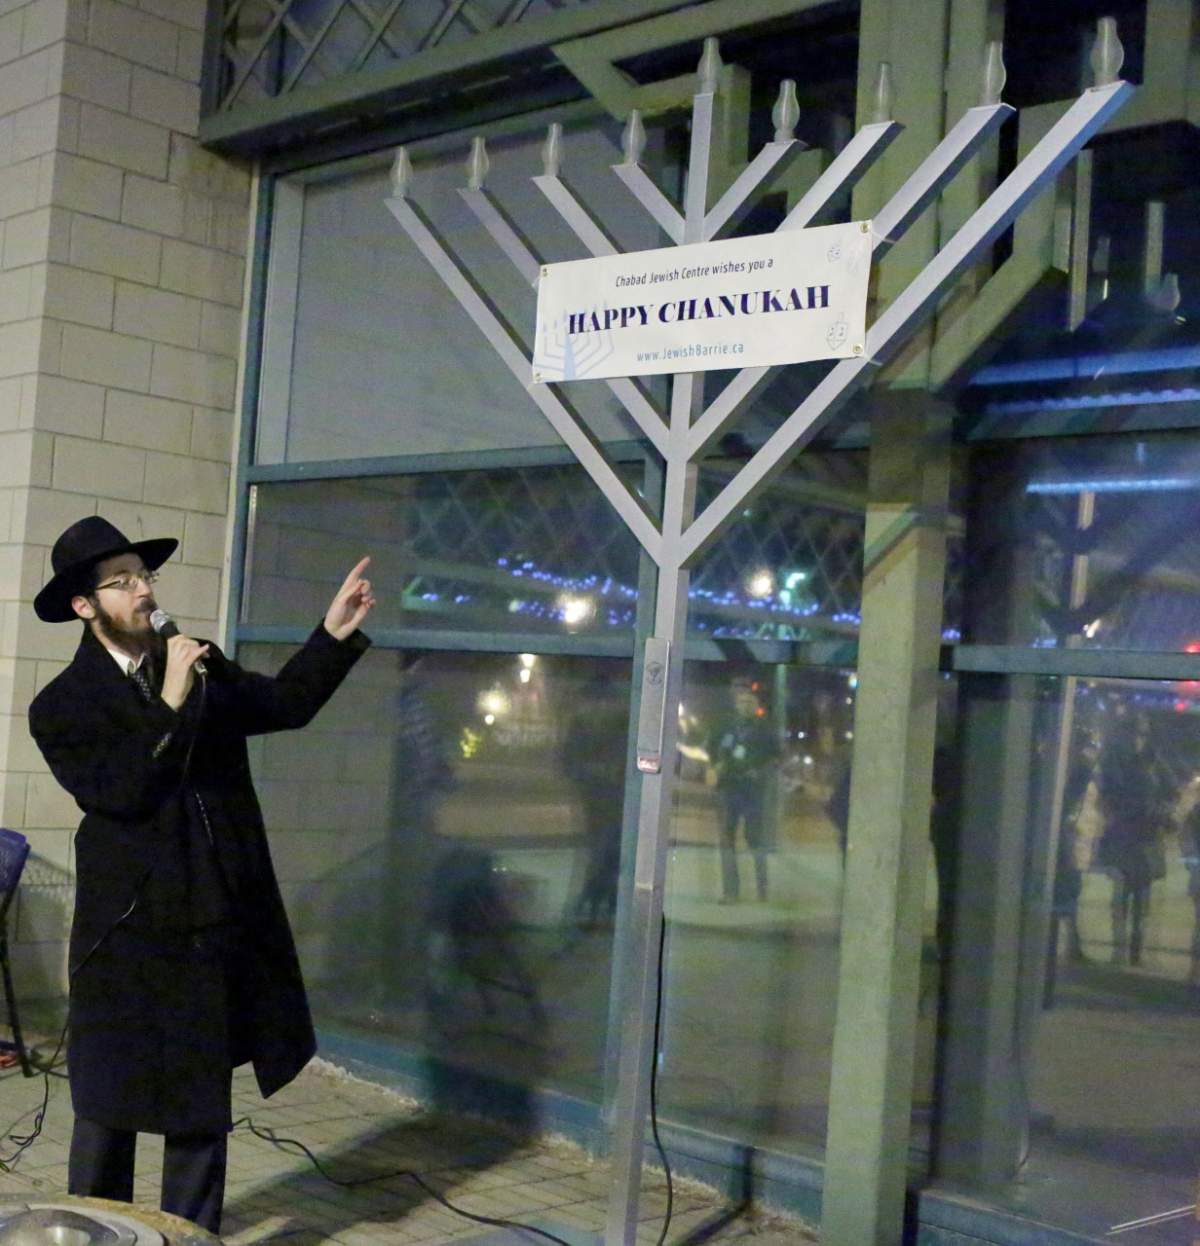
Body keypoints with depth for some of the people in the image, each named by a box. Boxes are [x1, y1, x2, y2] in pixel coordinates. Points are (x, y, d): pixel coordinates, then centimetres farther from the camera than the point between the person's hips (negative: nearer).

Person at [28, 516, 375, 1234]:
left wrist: (336, 634, 2)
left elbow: (286, 704, 12)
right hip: (129, 934, -4)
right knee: (109, 1102, 10)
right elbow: (120, 792, -19)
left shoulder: (201, 666, 8)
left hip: (219, 927, 4)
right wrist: (170, 705, -23)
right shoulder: (62, 707, -8)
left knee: (203, 1104, 14)